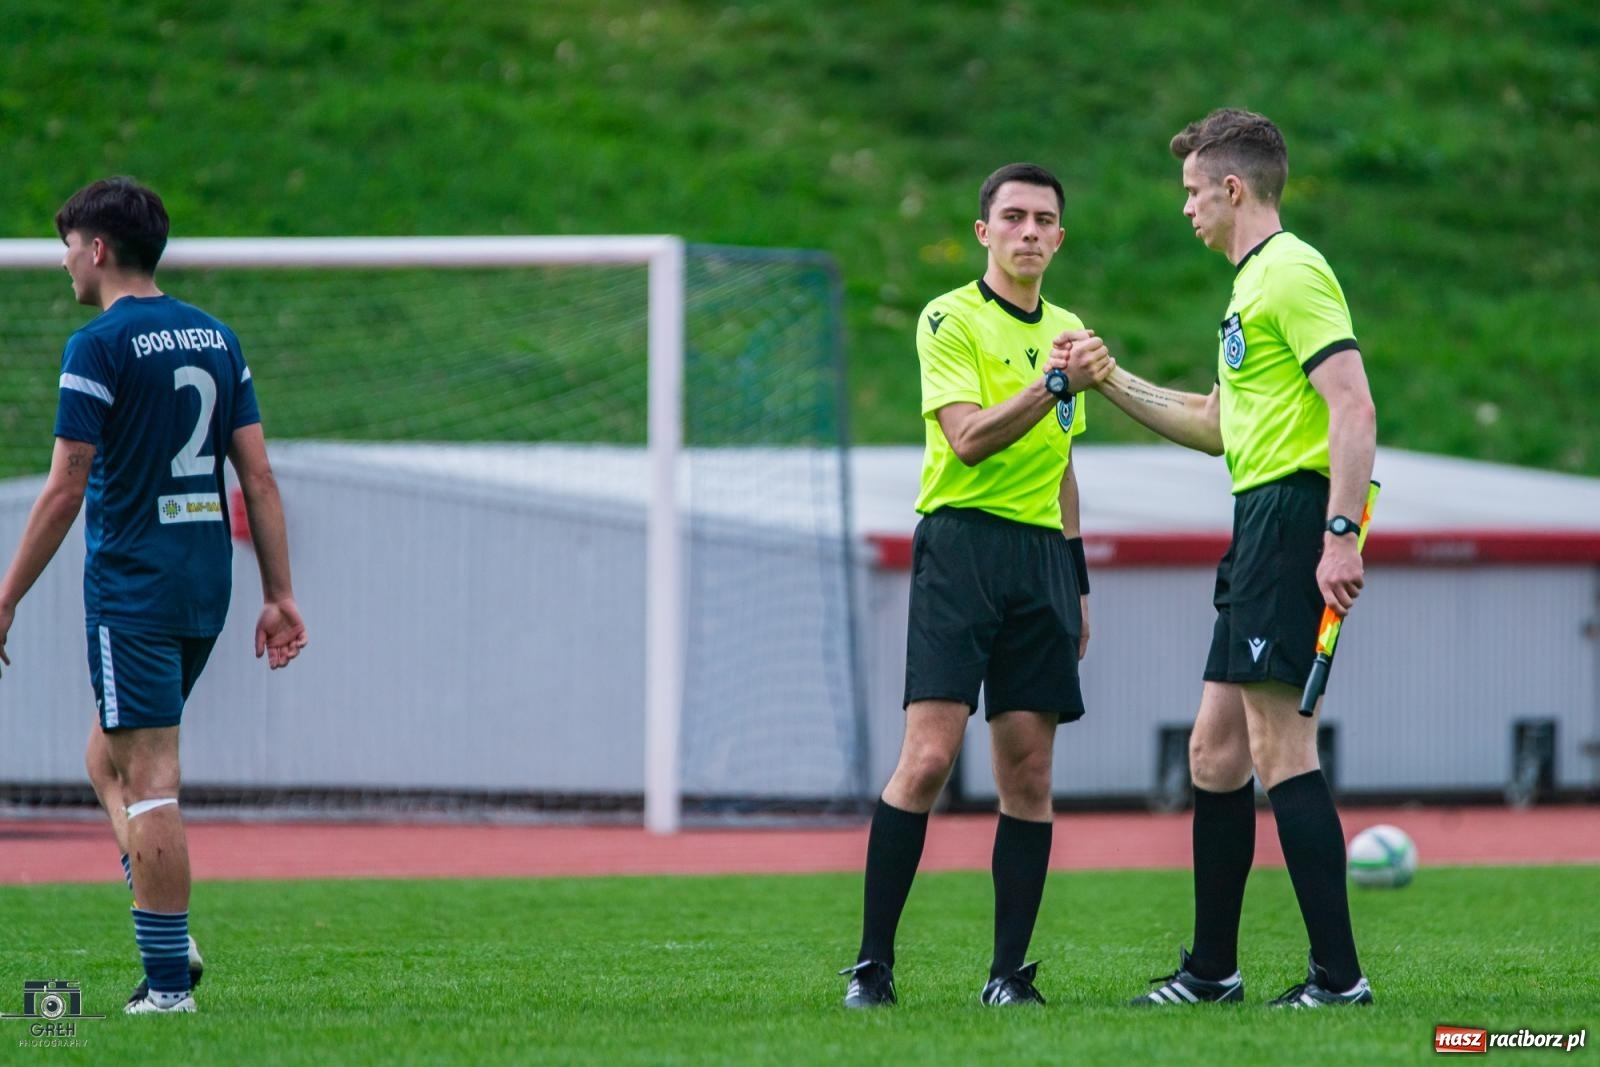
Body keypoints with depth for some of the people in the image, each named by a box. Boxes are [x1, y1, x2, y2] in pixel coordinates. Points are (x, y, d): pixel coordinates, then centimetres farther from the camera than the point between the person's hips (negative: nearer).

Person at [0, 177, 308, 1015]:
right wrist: (279, 594, 11)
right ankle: (168, 937, 8)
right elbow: (259, 477, 9)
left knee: (148, 782, -5)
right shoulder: (215, 336, 11)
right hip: (206, 588, 7)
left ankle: (167, 978, -6)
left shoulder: (99, 347, -10)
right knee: (108, 757, 20)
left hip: (132, 590, -7)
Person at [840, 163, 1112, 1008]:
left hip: (1041, 558, 6)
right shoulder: (950, 319, -2)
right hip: (962, 541, -6)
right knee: (928, 757, -13)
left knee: (1028, 772, 1)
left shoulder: (1066, 330, 18)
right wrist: (1057, 382, -22)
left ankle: (1010, 971, 4)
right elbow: (967, 436, -15)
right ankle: (872, 963, -10)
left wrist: (1076, 578, 23)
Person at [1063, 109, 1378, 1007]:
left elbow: (1354, 404, -20)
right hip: (1260, 522, 11)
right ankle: (1212, 970, 19)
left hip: (1294, 511, -11)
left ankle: (1339, 974, -13)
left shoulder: (1291, 273, -11)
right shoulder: (1255, 283, 22)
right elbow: (1220, 426, 31)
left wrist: (1341, 533, -27)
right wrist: (1114, 384, 28)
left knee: (1278, 744, -13)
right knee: (1216, 750, 13)